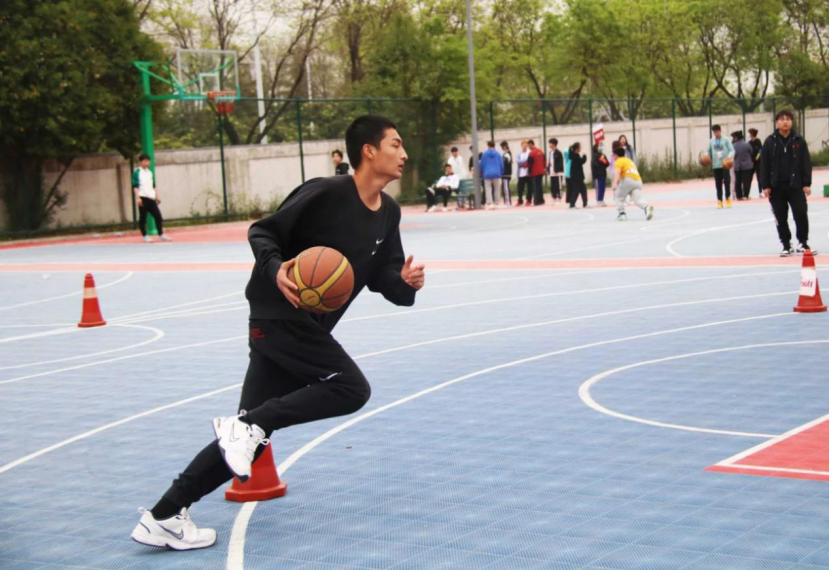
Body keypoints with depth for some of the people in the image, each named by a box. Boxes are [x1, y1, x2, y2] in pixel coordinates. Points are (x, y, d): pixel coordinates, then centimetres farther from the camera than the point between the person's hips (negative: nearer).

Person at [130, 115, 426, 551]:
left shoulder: (388, 213, 9)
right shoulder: (325, 193, -15)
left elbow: (381, 275, 14)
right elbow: (262, 232, -10)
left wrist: (405, 281, -8)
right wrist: (276, 270, -29)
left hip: (307, 328, 8)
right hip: (279, 315, -8)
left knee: (248, 435, 4)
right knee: (351, 389, -18)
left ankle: (164, 516, 8)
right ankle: (247, 427, -12)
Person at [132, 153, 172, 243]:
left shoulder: (150, 173, 18)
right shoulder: (137, 173, -2)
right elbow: (135, 186, -8)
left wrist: (157, 196, 17)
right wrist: (137, 198, -17)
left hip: (151, 198, 6)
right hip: (143, 198, -6)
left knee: (158, 216, 0)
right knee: (143, 217, 0)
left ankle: (161, 235, 5)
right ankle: (144, 236, 8)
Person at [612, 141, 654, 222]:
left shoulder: (618, 161, 9)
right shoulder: (630, 161, 33)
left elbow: (617, 172, -10)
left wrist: (615, 183, -24)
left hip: (628, 180, -6)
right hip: (638, 181, 6)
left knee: (618, 197, 15)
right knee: (638, 200, -9)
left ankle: (621, 213, 4)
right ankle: (647, 207, -37)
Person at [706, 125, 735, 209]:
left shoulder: (725, 140, 0)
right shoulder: (711, 141, 10)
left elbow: (732, 150, -2)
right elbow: (709, 152, 16)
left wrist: (730, 156, -22)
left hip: (725, 164, -3)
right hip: (716, 165, 3)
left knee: (727, 181, -12)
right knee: (718, 184, 4)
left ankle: (728, 198, 7)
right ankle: (720, 201, 10)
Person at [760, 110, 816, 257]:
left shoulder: (799, 141, 1)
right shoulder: (770, 142, 0)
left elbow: (806, 163, 2)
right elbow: (764, 165, 0)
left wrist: (807, 184, -4)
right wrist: (765, 186, -4)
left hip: (795, 185, 0)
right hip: (776, 187, 0)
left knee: (801, 215, -5)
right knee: (781, 218, 5)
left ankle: (803, 243, 9)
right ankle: (786, 245, 16)